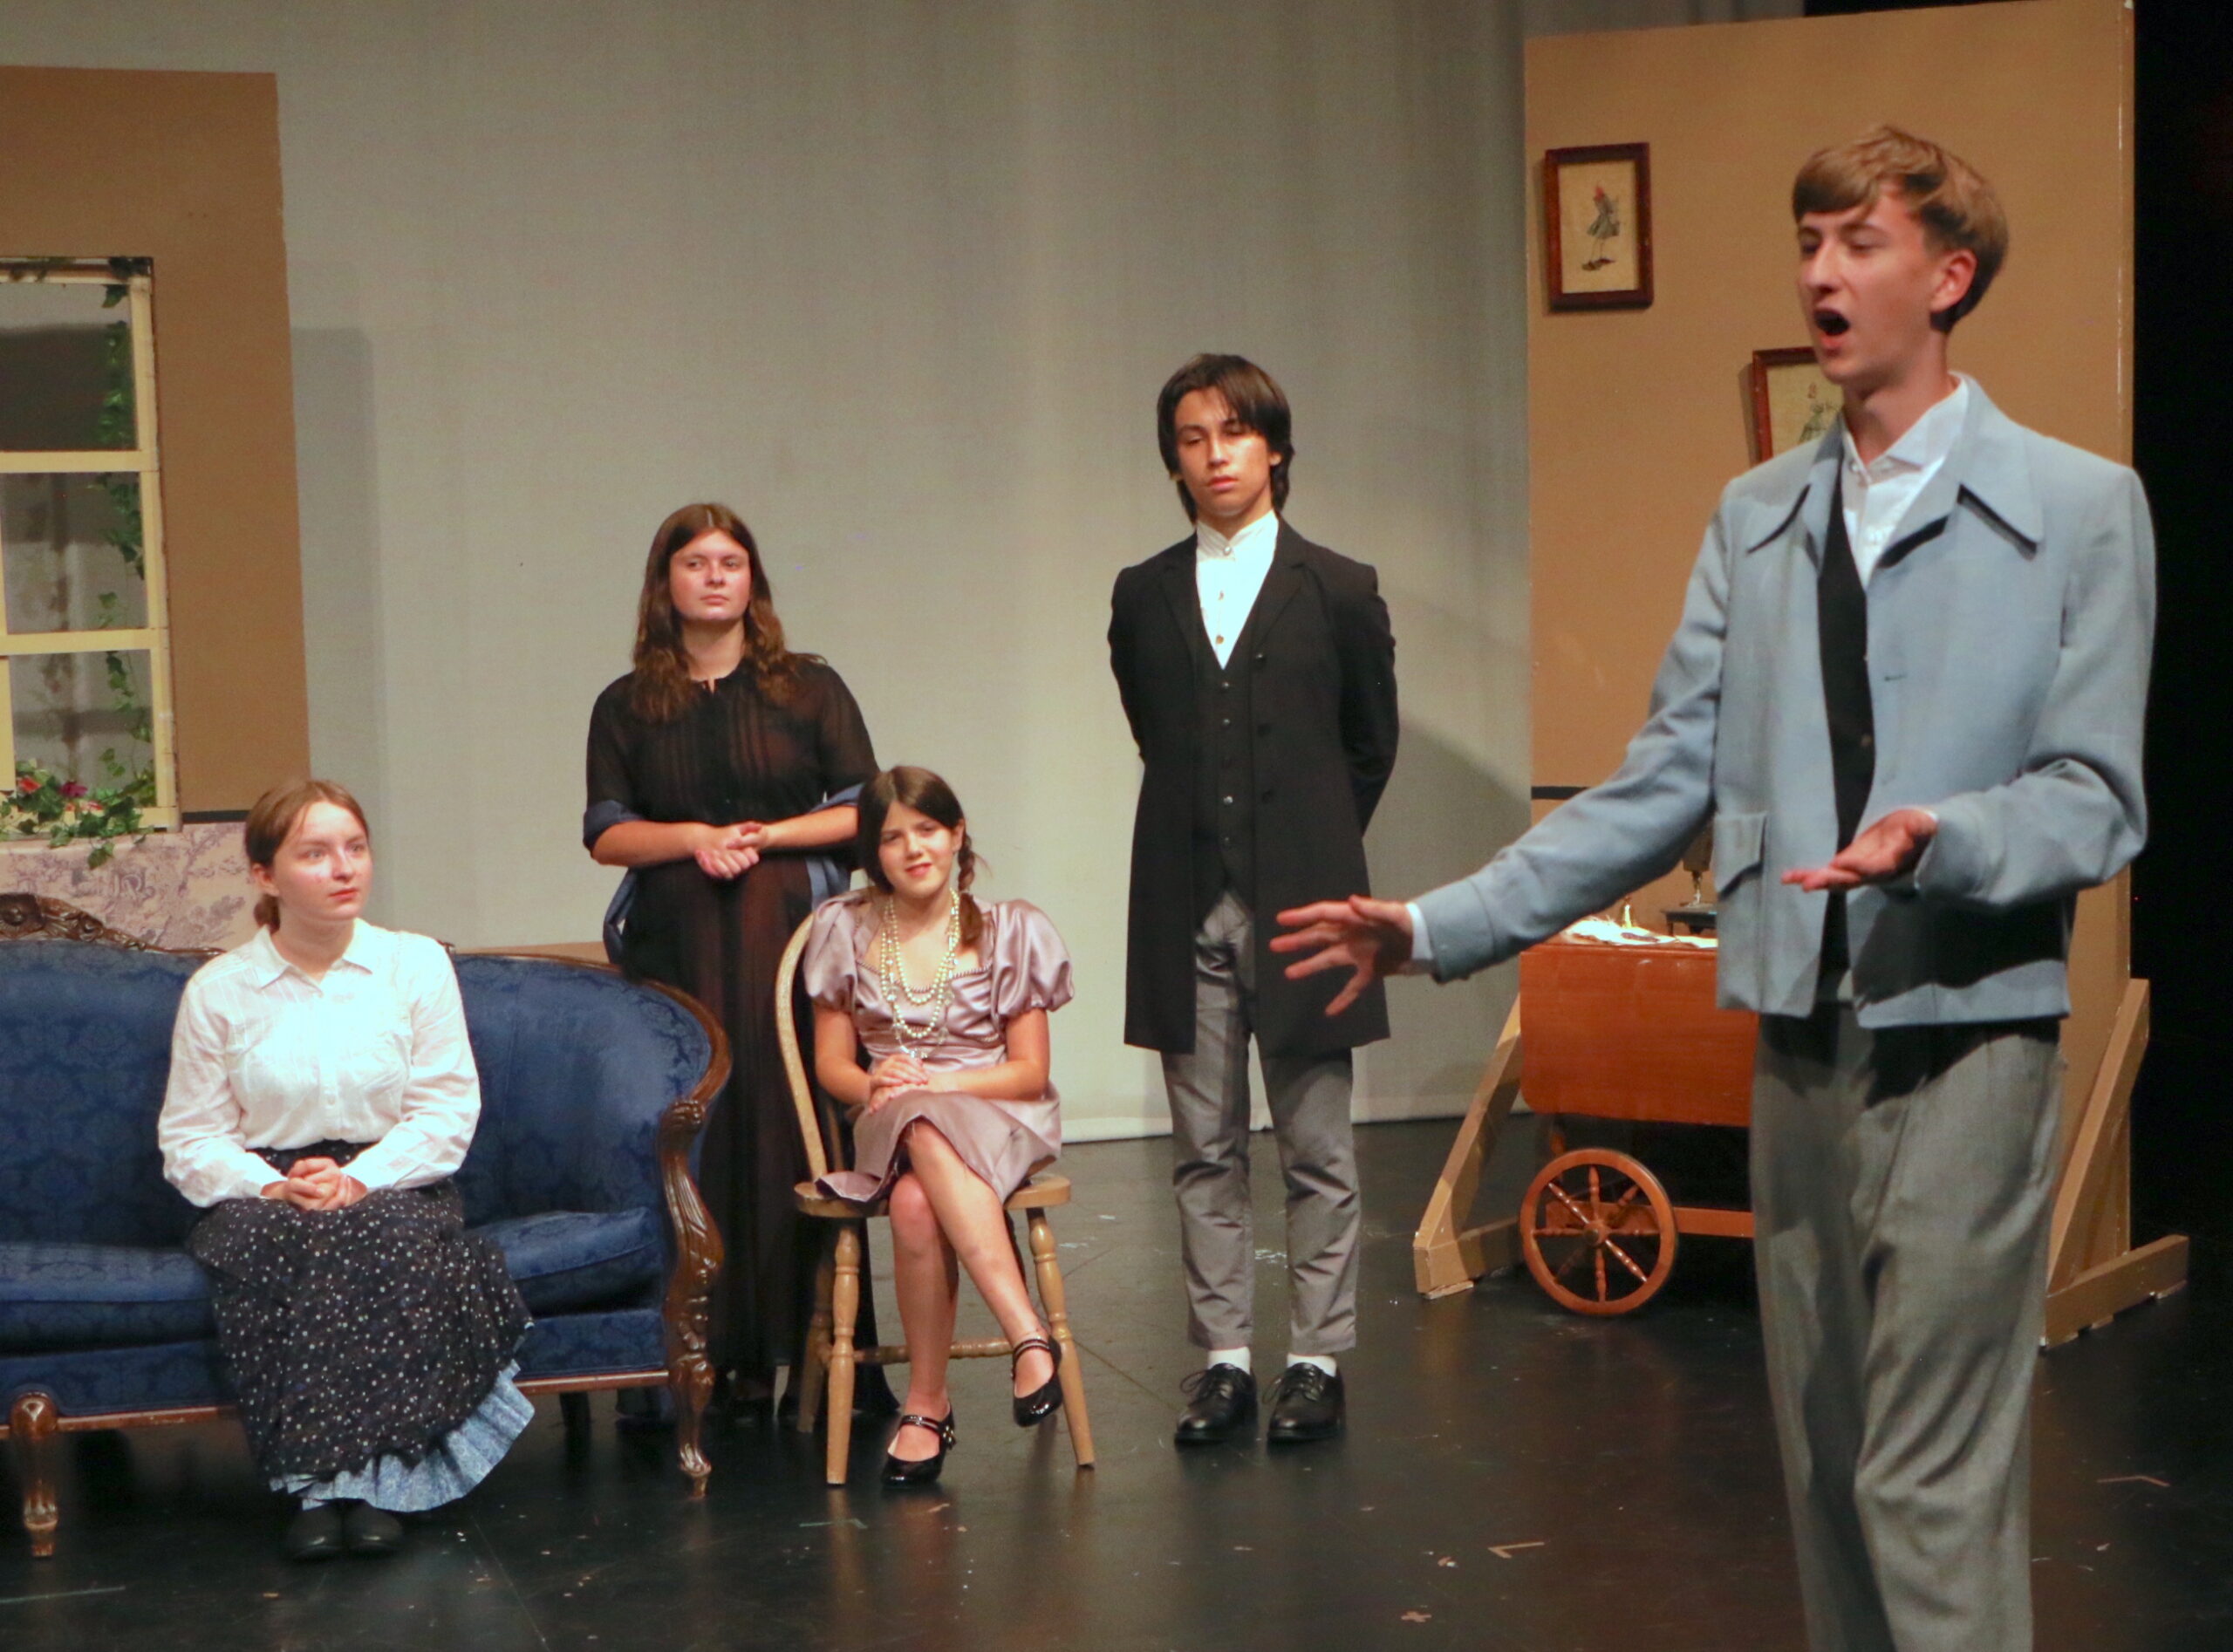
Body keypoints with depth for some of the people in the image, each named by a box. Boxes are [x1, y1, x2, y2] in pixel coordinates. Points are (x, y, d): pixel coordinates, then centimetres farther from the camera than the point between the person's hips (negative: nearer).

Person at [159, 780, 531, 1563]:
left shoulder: (416, 965, 5)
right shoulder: (217, 991, 5)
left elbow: (448, 1111, 0)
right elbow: (189, 1139, 3)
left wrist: (360, 1179, -16)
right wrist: (271, 1186, -17)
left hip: (392, 1181, 0)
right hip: (264, 1189, 0)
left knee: (397, 1233, -36)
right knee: (261, 1240, -36)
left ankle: (371, 1473, -33)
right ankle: (314, 1476, -35)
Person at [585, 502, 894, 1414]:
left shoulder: (808, 689, 11)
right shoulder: (627, 708, 13)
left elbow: (863, 812, 4)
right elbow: (606, 832, 6)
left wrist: (763, 836, -7)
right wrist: (693, 838, -10)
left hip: (794, 934, -1)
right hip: (678, 945, 1)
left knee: (798, 1125, -7)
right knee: (698, 1135, -7)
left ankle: (822, 1339, -4)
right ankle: (722, 1350, -4)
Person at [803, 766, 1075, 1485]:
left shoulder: (1009, 931, 5)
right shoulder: (846, 933, 10)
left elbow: (1030, 1072, 3)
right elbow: (832, 1064, 11)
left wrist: (937, 1082, -13)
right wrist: (878, 1084, -12)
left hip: (997, 1117, -1)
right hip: (889, 1125, 1)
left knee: (917, 1204, -38)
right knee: (914, 1205, -39)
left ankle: (927, 1402, -35)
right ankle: (1028, 1336, -40)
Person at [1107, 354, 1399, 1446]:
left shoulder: (1339, 592, 3)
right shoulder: (1143, 597, 9)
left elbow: (1373, 745, 10)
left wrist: (1309, 847, 9)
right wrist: (1210, 837, 12)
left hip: (1300, 906, -2)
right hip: (1186, 908, 2)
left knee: (1316, 1151, 2)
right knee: (1204, 1150, 6)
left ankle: (1317, 1360, 10)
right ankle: (1223, 1357, 13)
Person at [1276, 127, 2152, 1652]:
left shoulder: (2079, 509, 0)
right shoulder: (1755, 521, 14)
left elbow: (2096, 801, -4)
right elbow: (1666, 787, 11)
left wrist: (1940, 837, -24)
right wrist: (1441, 927, 4)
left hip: (1963, 1031, -5)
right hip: (1798, 1037, 5)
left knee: (1931, 1479, -9)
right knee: (1825, 1463, 10)